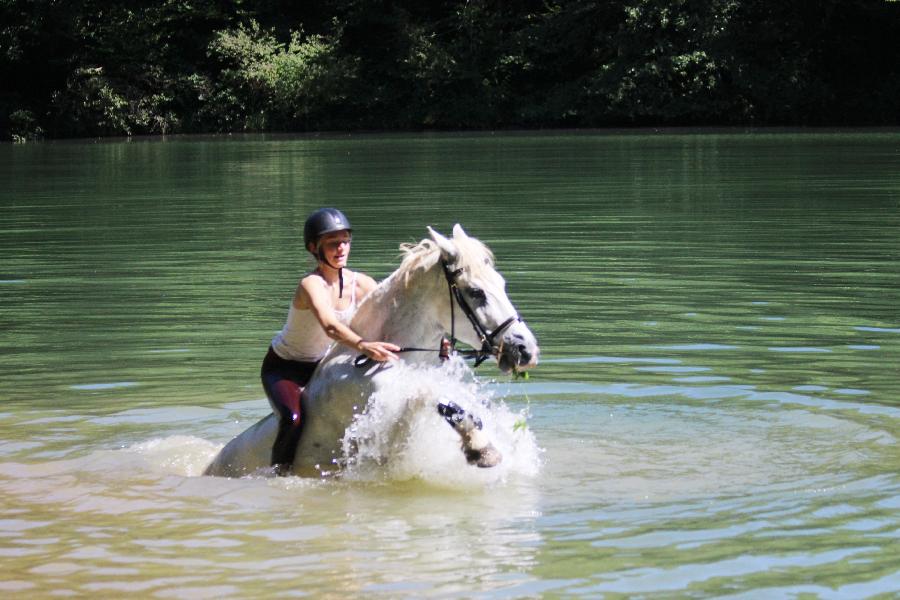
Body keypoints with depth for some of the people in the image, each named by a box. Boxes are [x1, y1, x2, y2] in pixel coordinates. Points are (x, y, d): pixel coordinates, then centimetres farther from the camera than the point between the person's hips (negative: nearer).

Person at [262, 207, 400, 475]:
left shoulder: (361, 284, -10)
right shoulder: (311, 284, -29)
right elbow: (330, 325, -46)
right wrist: (362, 345, -65)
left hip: (322, 364, 6)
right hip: (283, 368, -6)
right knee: (293, 418, -31)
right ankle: (280, 473, -9)